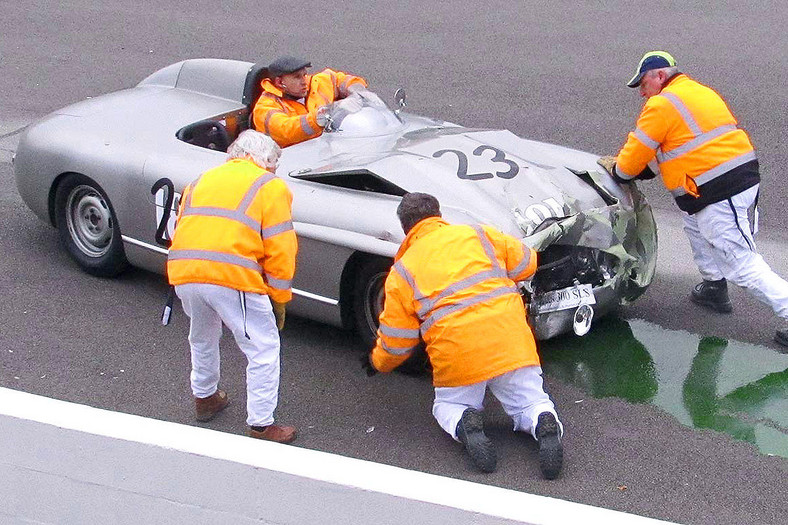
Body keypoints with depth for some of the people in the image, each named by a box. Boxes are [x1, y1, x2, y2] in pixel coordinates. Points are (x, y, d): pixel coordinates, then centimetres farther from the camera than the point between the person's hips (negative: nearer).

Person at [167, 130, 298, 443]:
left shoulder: (201, 181, 26)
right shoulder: (271, 186, 10)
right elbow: (280, 251, 3)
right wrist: (279, 302, 10)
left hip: (181, 274, 6)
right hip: (231, 277, -6)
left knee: (202, 339, 31)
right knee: (263, 349, 8)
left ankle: (204, 398, 48)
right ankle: (261, 426, 9)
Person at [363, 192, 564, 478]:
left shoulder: (401, 272, 9)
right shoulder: (478, 233, 13)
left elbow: (396, 342, 11)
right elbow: (526, 262, 20)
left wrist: (377, 363, 31)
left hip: (457, 355, -1)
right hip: (512, 344, 1)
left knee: (447, 406, 24)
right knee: (530, 403, 19)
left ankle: (463, 424, -10)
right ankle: (545, 424, -15)